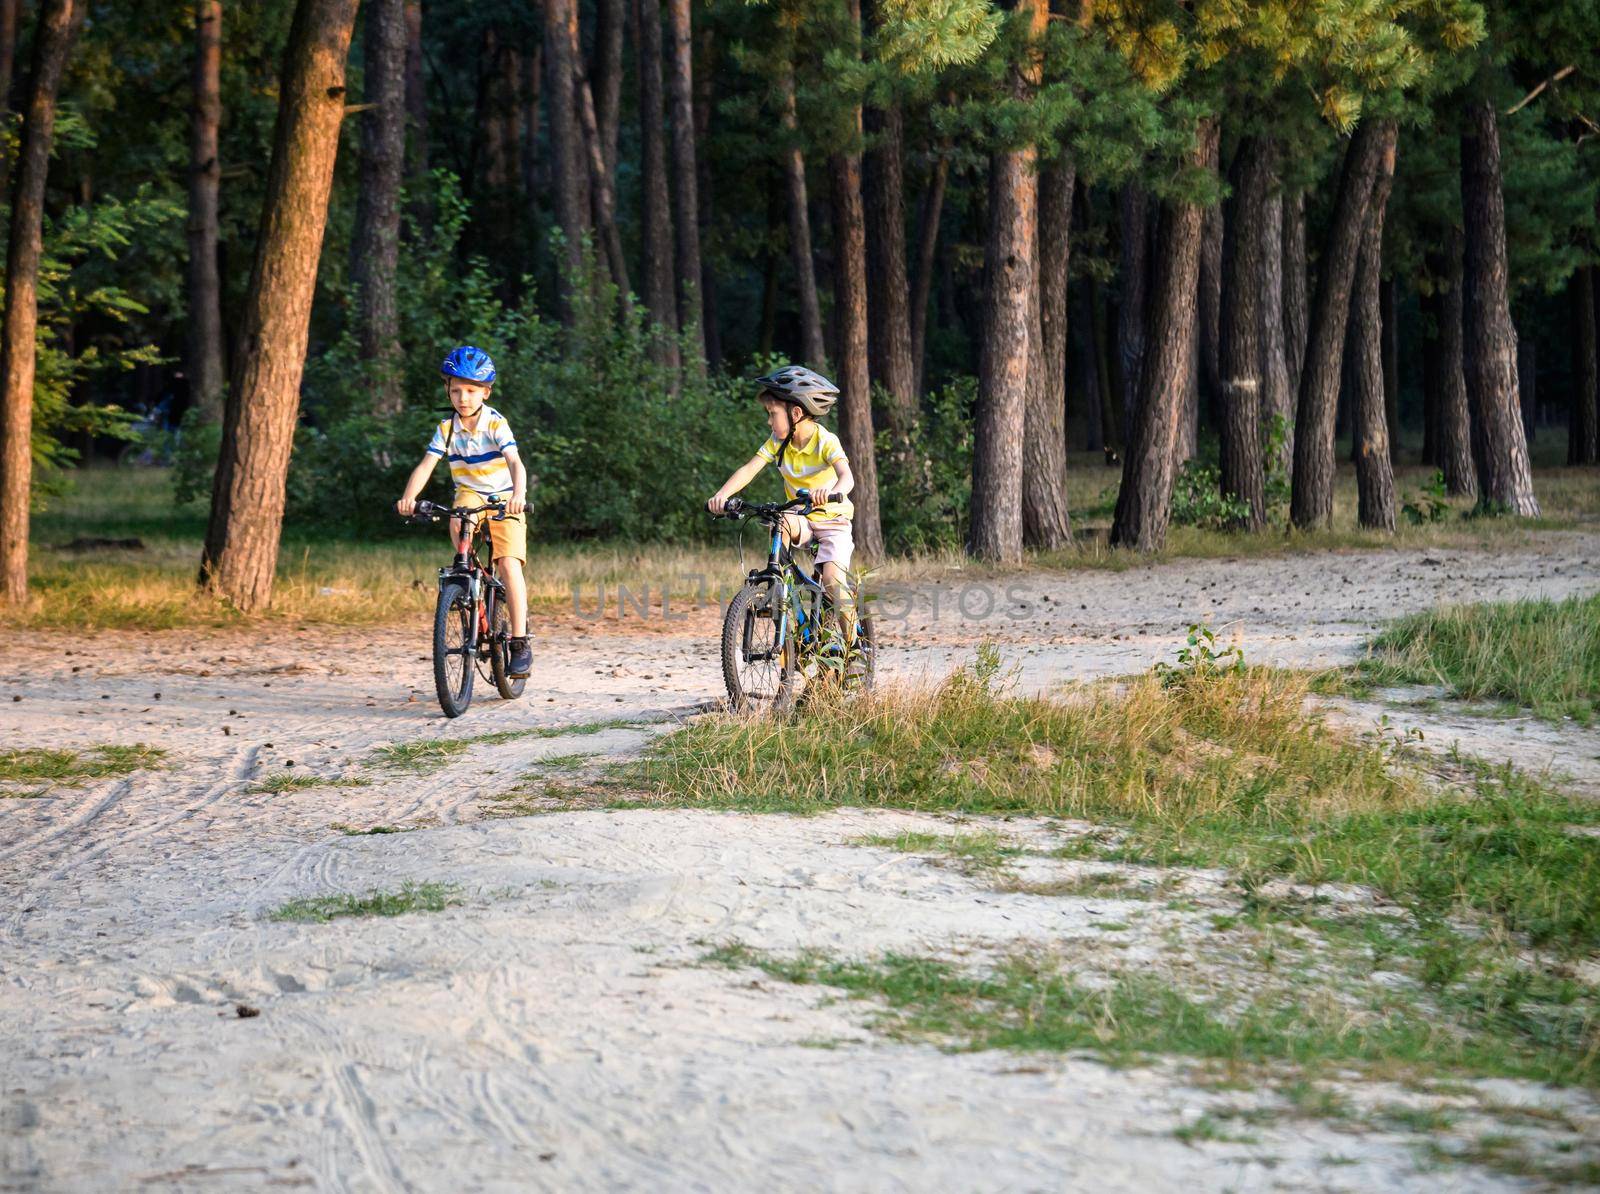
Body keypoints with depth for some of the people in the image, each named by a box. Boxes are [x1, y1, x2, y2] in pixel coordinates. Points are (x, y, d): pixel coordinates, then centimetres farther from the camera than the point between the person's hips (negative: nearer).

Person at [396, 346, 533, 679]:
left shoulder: (497, 424, -16)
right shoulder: (447, 429, -6)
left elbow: (515, 463, -29)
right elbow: (426, 465, -15)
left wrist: (518, 495, -49)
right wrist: (408, 497, -34)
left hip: (503, 499, -3)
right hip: (469, 495, 3)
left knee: (509, 564, -19)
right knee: (458, 521, -35)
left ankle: (520, 643, -14)